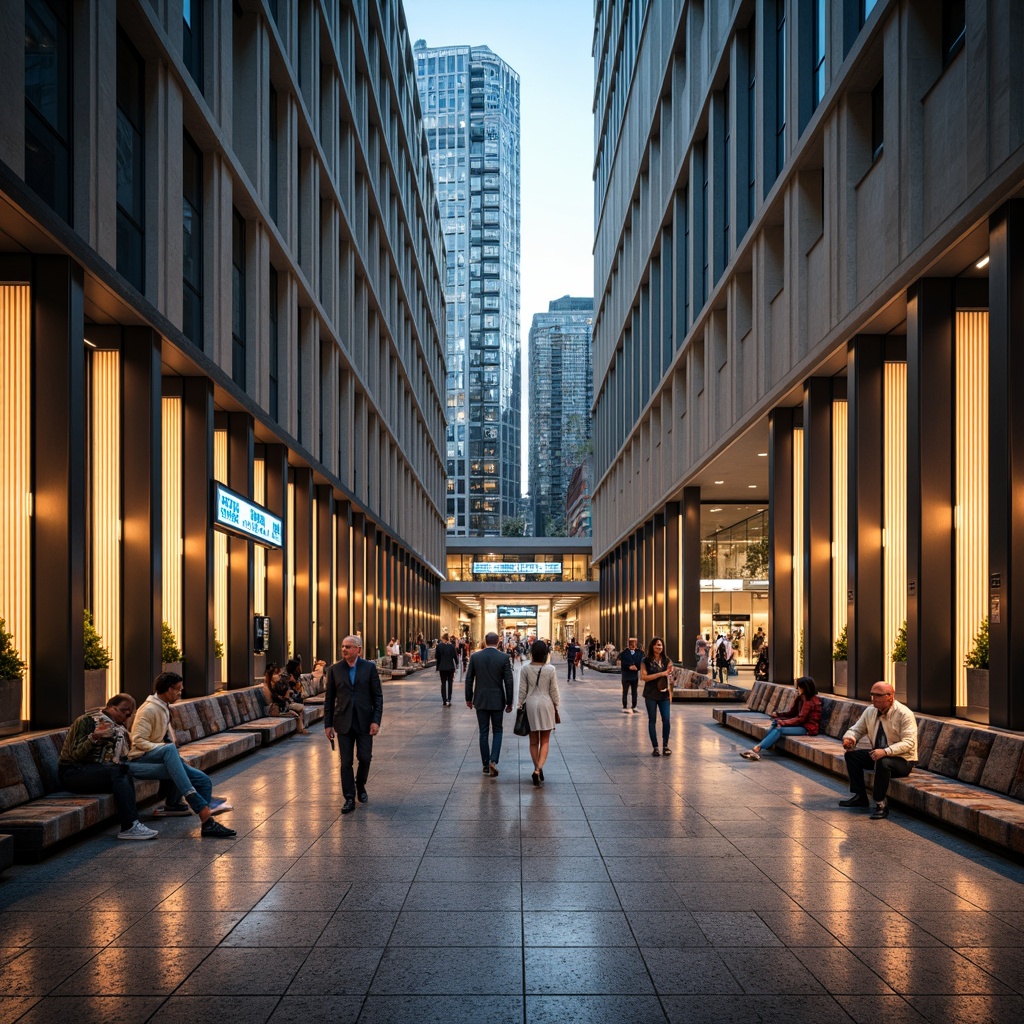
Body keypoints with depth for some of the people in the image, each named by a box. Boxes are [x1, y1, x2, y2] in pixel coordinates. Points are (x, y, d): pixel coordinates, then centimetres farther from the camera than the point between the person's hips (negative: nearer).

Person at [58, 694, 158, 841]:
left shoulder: (118, 728, 16)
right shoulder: (86, 721, -7)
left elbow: (121, 761, 11)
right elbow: (75, 754, -16)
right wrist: (94, 737, -29)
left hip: (95, 772, 7)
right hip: (73, 772, -7)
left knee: (125, 776, -24)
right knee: (117, 772, -31)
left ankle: (129, 828, -32)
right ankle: (130, 826, -36)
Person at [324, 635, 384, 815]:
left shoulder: (369, 667, -2)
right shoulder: (334, 670, 2)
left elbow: (378, 696, -1)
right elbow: (329, 699, 5)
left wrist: (376, 720, -9)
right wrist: (328, 724, 1)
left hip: (364, 721, -1)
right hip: (343, 722, 1)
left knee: (365, 758, 2)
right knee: (346, 762, 0)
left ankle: (360, 786, 31)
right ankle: (349, 799, 8)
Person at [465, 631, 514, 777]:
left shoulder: (475, 656, -3)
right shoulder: (503, 658, -7)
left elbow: (469, 679, 1)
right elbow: (508, 682, -6)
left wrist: (468, 699, 12)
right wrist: (509, 703, 3)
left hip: (480, 700, 1)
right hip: (497, 700, -1)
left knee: (483, 732, 9)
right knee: (497, 731, 11)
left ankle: (486, 765, 13)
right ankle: (493, 760, -7)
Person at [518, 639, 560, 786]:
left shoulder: (526, 668, -6)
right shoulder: (550, 669, -8)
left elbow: (522, 690, -3)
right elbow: (553, 691, -3)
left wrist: (520, 706, 8)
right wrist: (556, 709, 7)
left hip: (530, 704, 1)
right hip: (546, 704, -1)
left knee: (533, 741, 13)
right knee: (545, 741, 5)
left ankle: (537, 769, 19)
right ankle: (539, 768, -15)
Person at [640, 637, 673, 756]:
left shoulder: (667, 660, 7)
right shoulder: (646, 661, -1)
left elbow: (669, 676, 10)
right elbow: (644, 676, -9)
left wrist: (669, 693, 2)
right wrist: (660, 674, -15)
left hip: (664, 694, 2)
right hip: (651, 694, -2)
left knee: (667, 719, -7)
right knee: (652, 720, 3)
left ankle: (665, 745, 9)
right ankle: (655, 747, 11)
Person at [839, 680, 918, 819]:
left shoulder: (904, 714, -20)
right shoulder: (870, 711, 0)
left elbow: (908, 743, -27)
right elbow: (857, 729, 7)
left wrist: (885, 751, -41)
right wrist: (849, 738, -18)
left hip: (903, 760, -7)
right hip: (878, 755, 7)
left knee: (883, 762, -37)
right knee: (852, 755, -8)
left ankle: (881, 804, -23)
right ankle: (860, 797, 0)